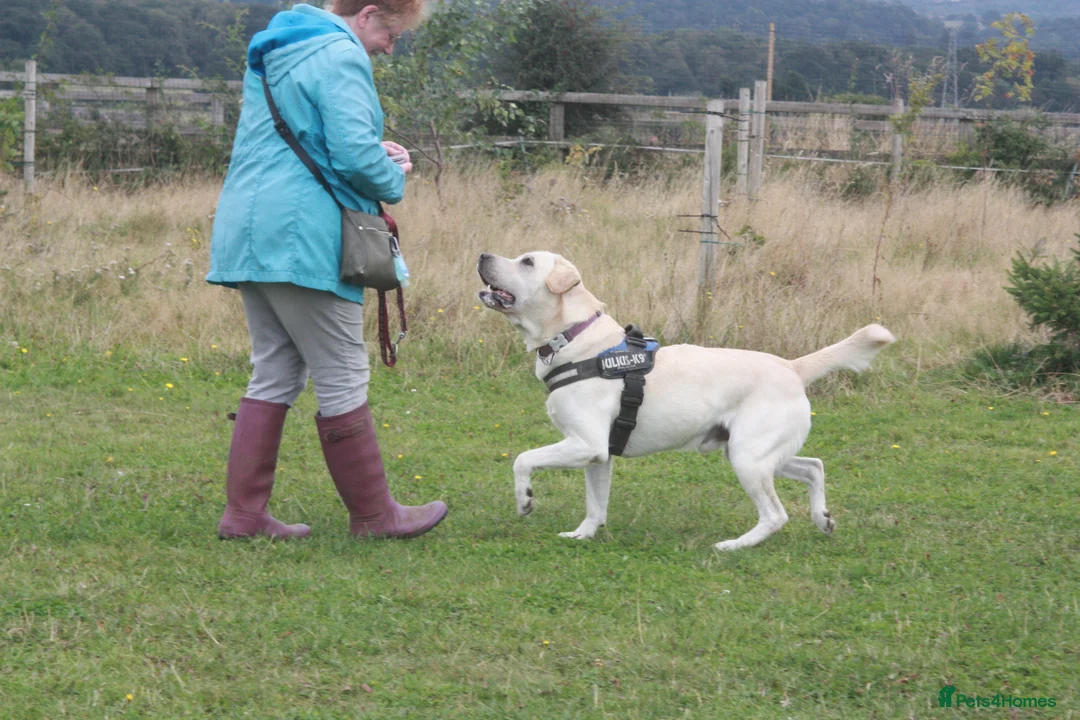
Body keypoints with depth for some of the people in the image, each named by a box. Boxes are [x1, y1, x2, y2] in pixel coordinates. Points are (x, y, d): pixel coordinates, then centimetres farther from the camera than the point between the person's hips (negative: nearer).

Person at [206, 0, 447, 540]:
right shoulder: (340, 57, -12)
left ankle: (244, 513, 10)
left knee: (275, 377, 13)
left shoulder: (274, 51, 19)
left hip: (249, 233, 10)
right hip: (300, 238, -10)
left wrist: (374, 151, 15)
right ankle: (372, 515, 8)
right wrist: (393, 181, 1)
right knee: (343, 379, 0)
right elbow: (354, 156, -21)